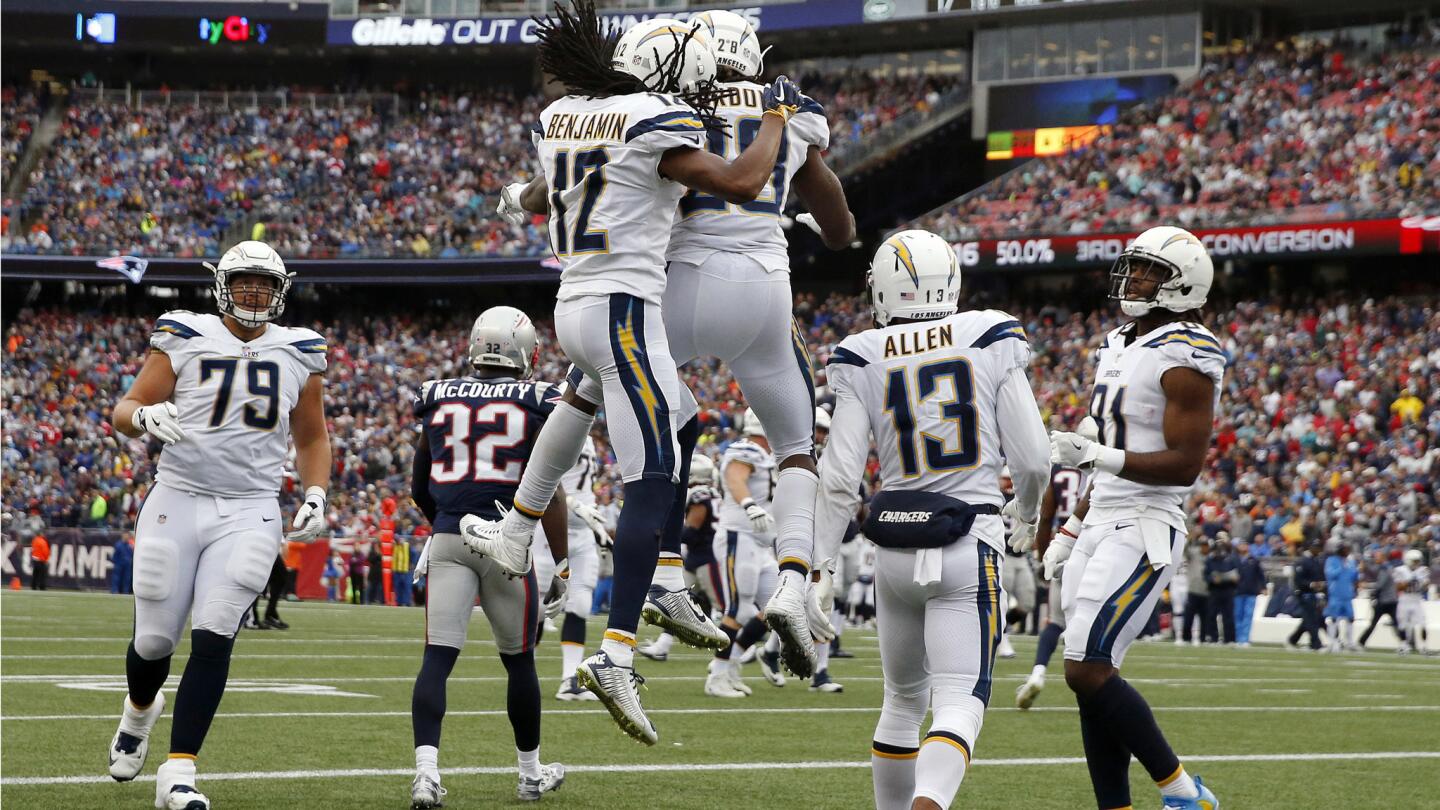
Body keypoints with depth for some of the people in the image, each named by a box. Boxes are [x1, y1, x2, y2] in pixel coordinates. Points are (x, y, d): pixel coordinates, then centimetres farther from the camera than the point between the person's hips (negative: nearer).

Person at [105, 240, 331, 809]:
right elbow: (125, 411, 1)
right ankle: (140, 710, 41)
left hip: (250, 512, 1)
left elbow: (311, 437, 20)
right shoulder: (185, 339, 1)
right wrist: (145, 417, -22)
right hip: (178, 502, 0)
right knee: (155, 640, 5)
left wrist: (315, 498, 5)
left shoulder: (299, 354, 9)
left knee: (213, 640, -13)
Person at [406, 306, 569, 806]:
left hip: (449, 540, 2)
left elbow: (419, 490, 17)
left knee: (437, 658, -4)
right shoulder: (536, 404, 0)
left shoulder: (439, 399, 10)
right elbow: (549, 493, -5)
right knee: (519, 661, 13)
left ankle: (426, 769, -21)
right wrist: (560, 566, 1)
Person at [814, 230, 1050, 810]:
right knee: (958, 704, -8)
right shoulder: (992, 340, -1)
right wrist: (1026, 513, 20)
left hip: (895, 548, 3)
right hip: (969, 544, -2)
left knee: (903, 699, 20)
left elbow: (839, 480, -4)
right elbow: (1032, 460, -1)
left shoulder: (863, 360, 0)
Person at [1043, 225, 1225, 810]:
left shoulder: (1185, 358, -12)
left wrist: (1096, 455, -25)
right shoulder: (1121, 347, 17)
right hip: (1100, 527, 9)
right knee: (1090, 680, 6)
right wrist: (1071, 531, 21)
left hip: (1142, 532, -9)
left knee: (1087, 672, -15)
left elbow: (1184, 465, -18)